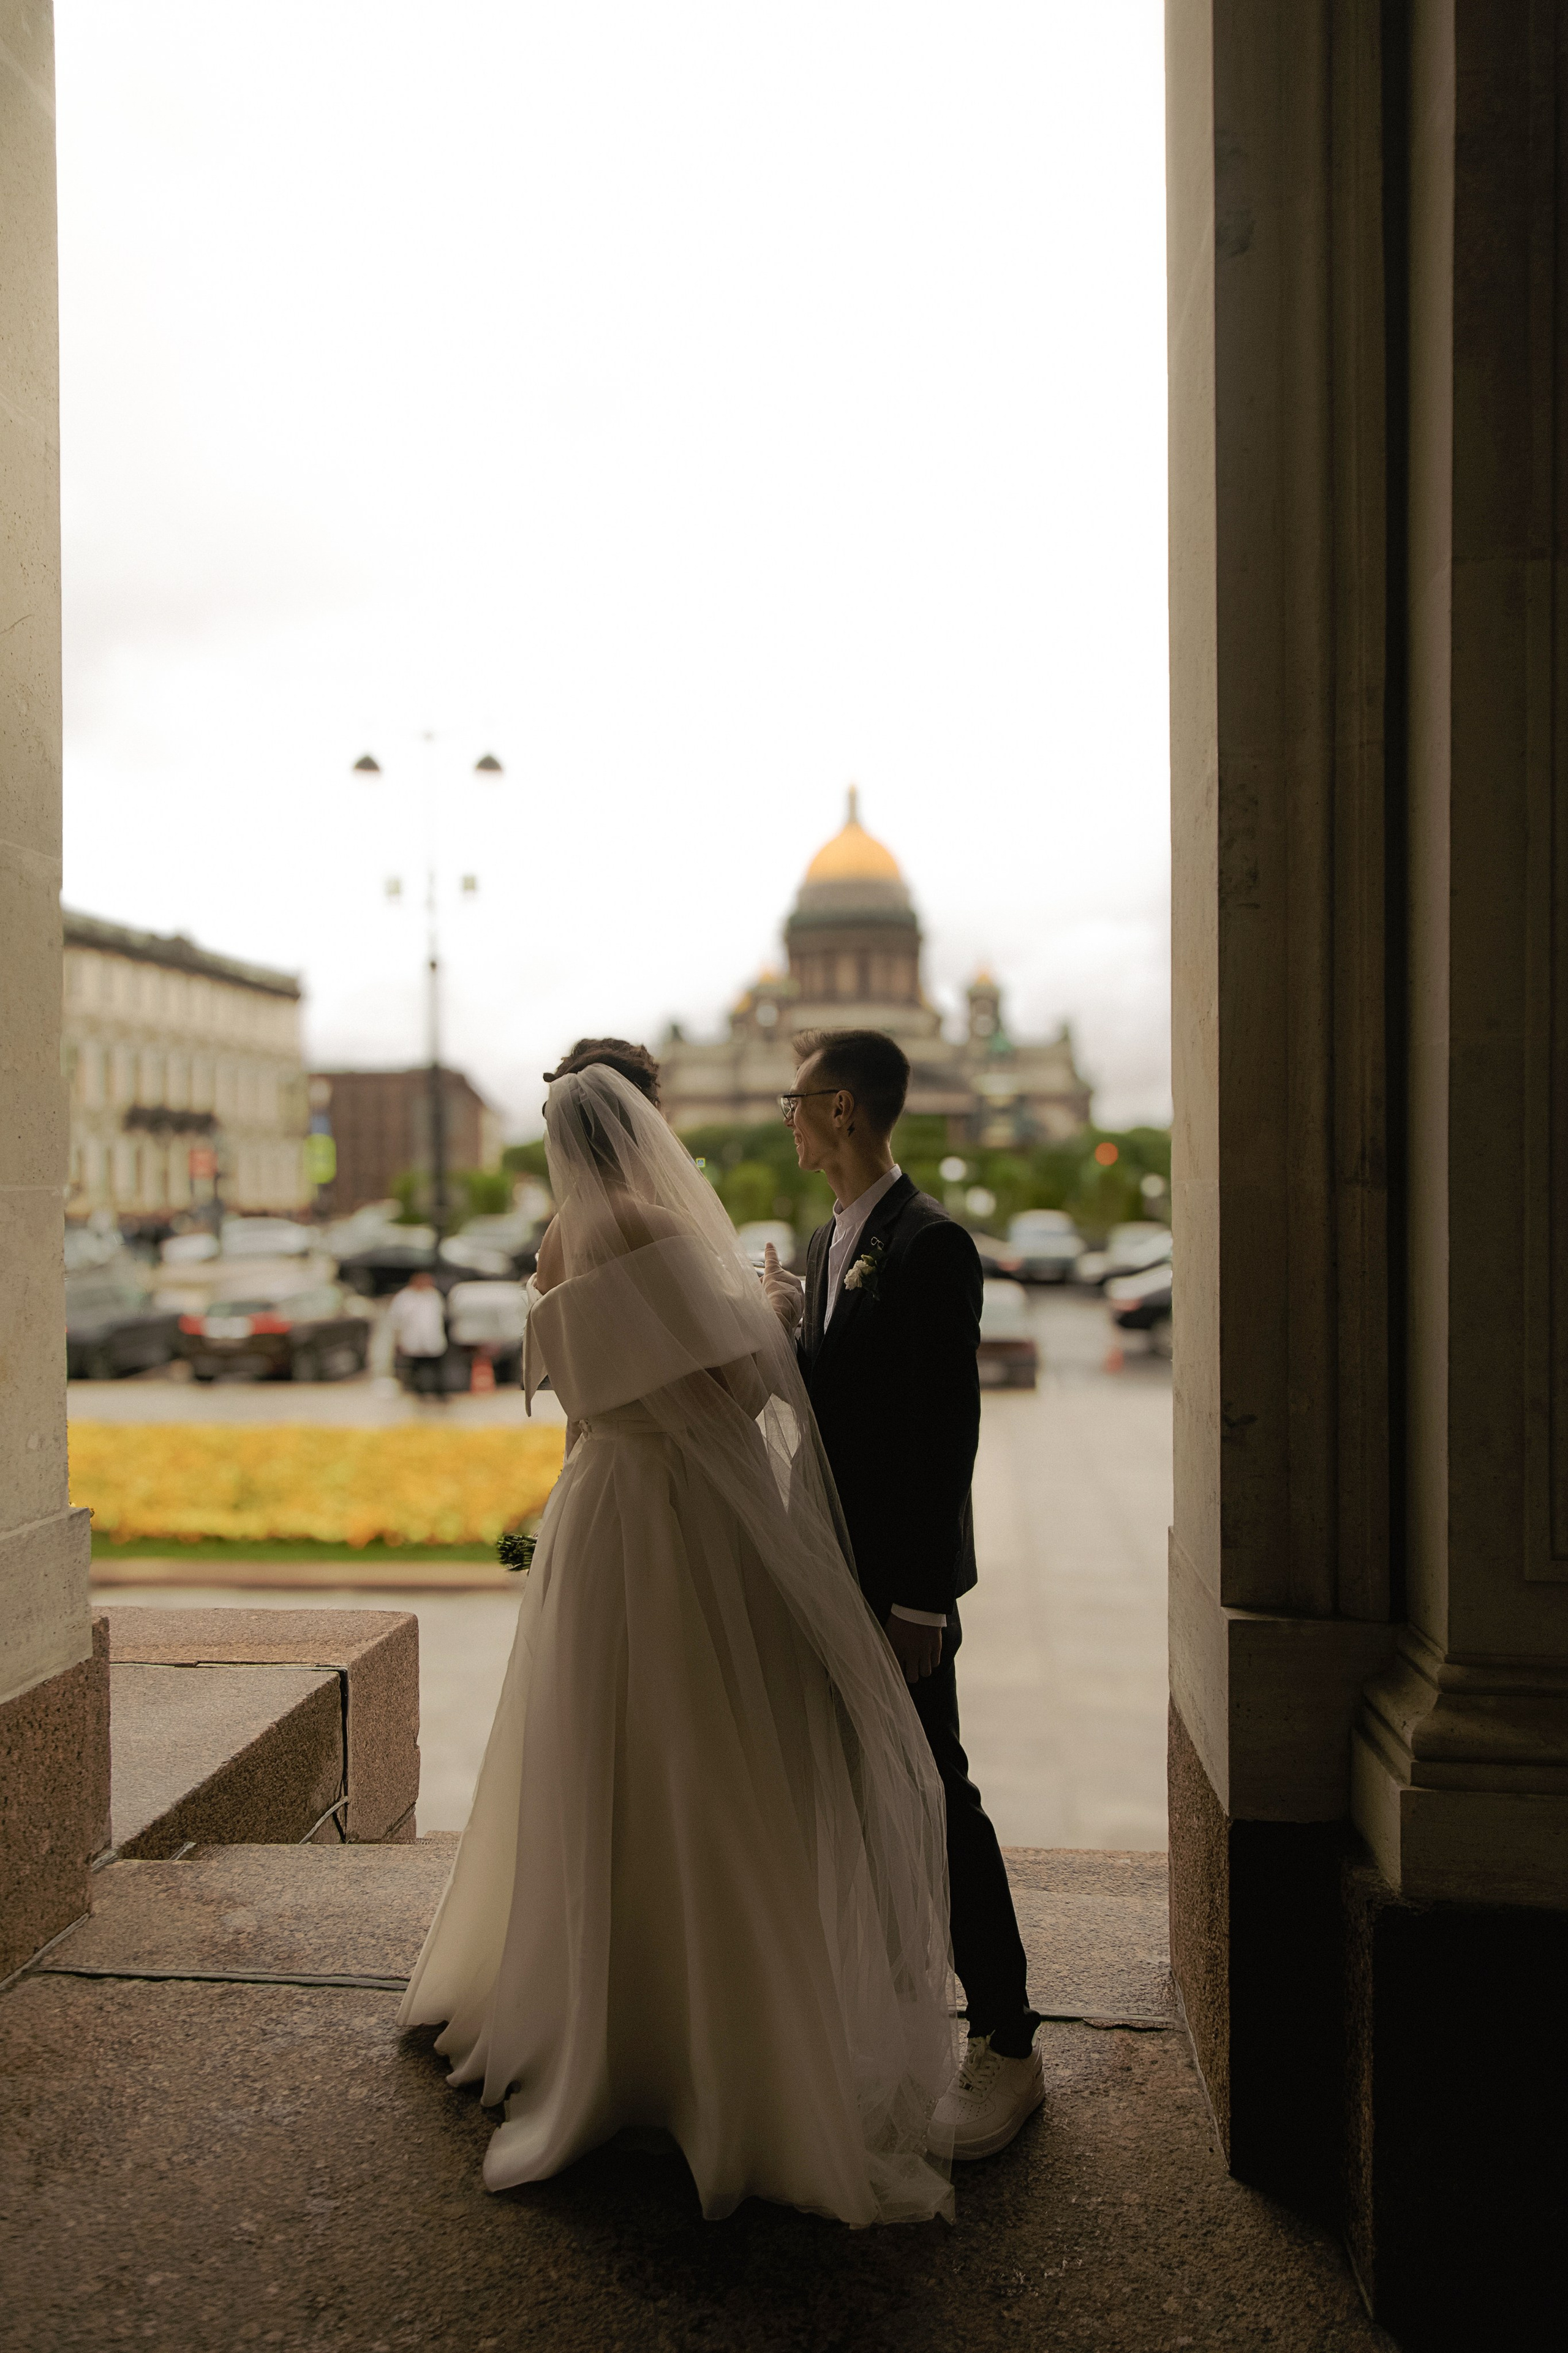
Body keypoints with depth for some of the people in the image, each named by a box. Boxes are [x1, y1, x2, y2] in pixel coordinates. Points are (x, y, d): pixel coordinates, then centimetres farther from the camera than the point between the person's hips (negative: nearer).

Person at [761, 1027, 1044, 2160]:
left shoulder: (931, 1244, -17)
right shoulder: (831, 1238, 11)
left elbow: (950, 1428, -20)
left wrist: (920, 1601, -21)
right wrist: (790, 1330, -2)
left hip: (901, 1577, -9)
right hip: (834, 1567, 9)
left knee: (936, 1795, 0)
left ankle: (1007, 2045, 14)